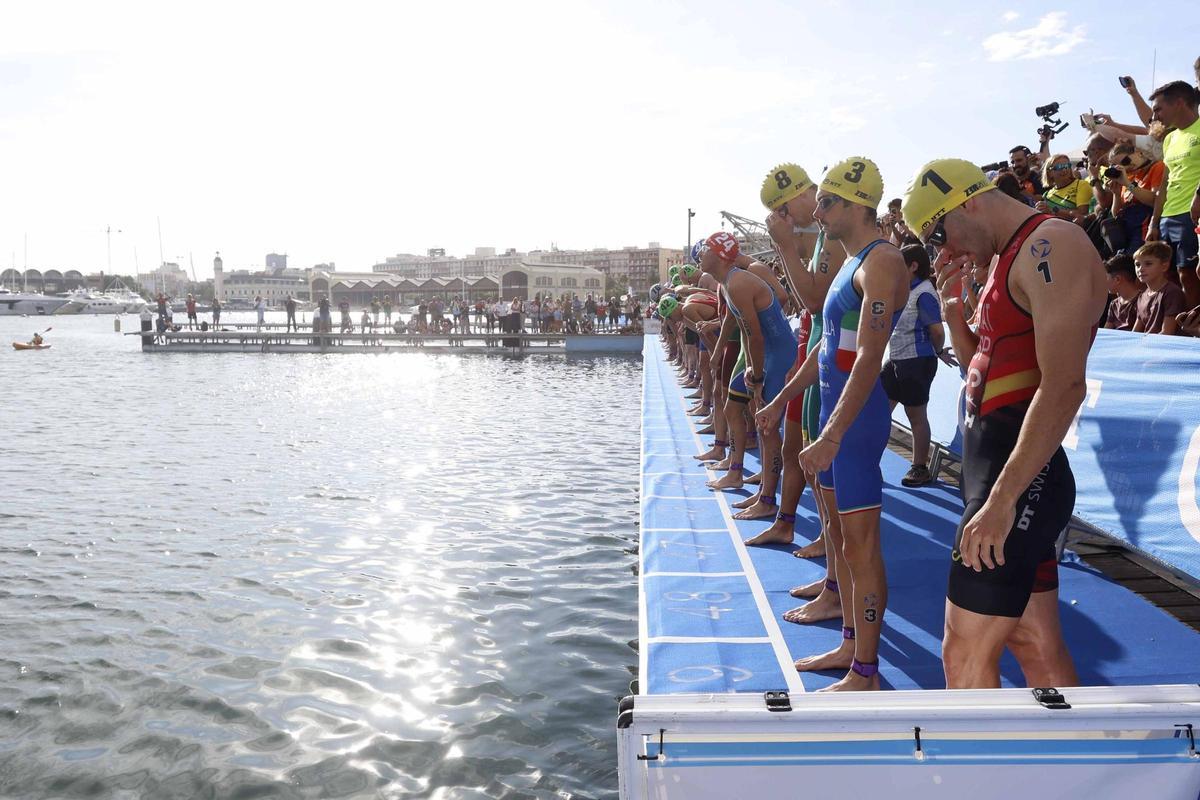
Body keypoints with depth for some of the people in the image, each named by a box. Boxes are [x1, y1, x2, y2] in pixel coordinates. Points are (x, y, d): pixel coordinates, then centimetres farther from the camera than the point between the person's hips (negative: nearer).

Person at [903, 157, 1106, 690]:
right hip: (994, 467, 10)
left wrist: (1001, 500, -26)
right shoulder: (1009, 259, 17)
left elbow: (1064, 386, -23)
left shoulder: (1051, 246, -13)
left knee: (964, 653, -3)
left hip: (1019, 476, -10)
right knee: (1036, 646, 15)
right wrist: (953, 303, 6)